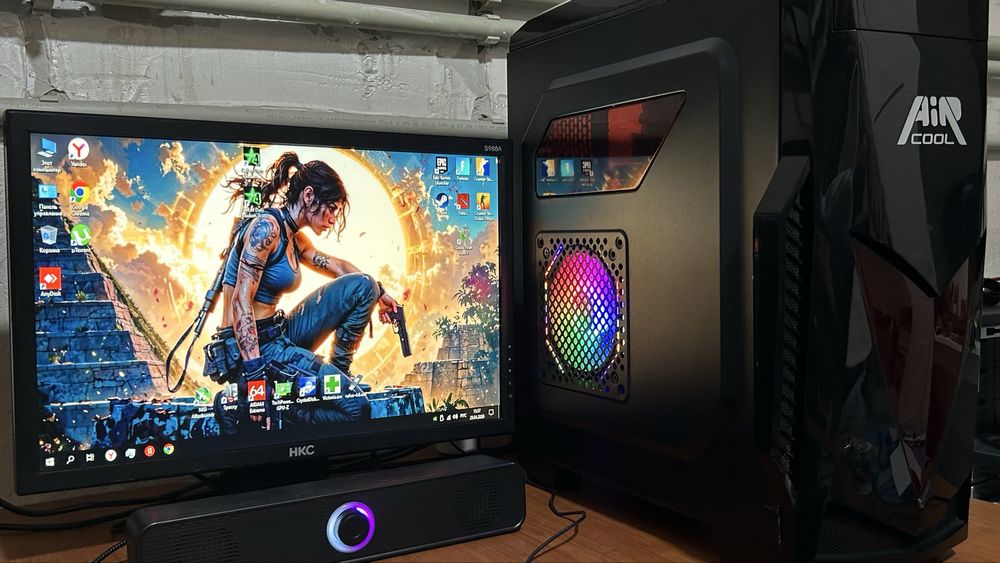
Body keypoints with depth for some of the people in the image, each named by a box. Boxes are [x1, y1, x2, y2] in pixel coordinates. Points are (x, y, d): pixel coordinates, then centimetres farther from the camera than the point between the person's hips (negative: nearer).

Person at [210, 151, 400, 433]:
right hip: (252, 347, -9)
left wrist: (378, 293, 31)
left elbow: (332, 264, 30)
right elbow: (241, 302, -23)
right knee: (354, 405, -20)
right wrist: (255, 374, -29)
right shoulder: (266, 227, -16)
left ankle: (337, 372, 11)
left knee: (362, 285, 5)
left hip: (279, 335, 9)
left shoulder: (293, 238, 11)